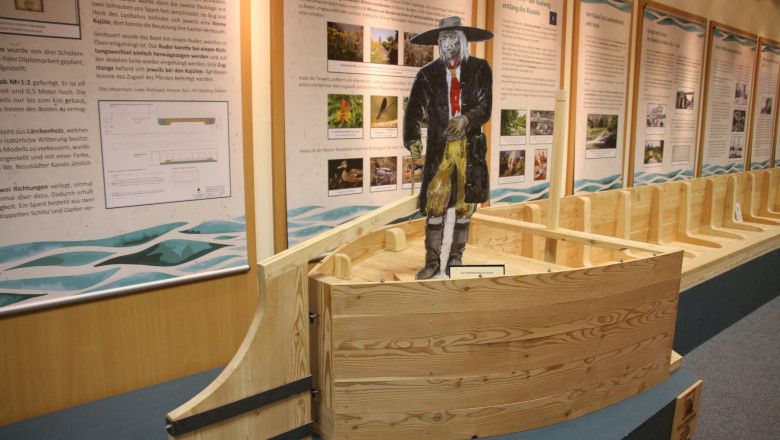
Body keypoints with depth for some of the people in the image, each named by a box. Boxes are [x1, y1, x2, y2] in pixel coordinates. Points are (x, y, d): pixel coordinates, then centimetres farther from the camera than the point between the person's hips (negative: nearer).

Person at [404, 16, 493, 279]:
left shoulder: (479, 69, 5)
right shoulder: (428, 74, 4)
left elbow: (485, 107, -3)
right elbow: (414, 111, -5)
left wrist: (466, 119, -24)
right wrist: (413, 140, -22)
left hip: (470, 147, 1)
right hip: (439, 147, 0)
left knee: (465, 206, 6)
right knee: (434, 206, -4)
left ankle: (456, 258, 20)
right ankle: (432, 262, 7)